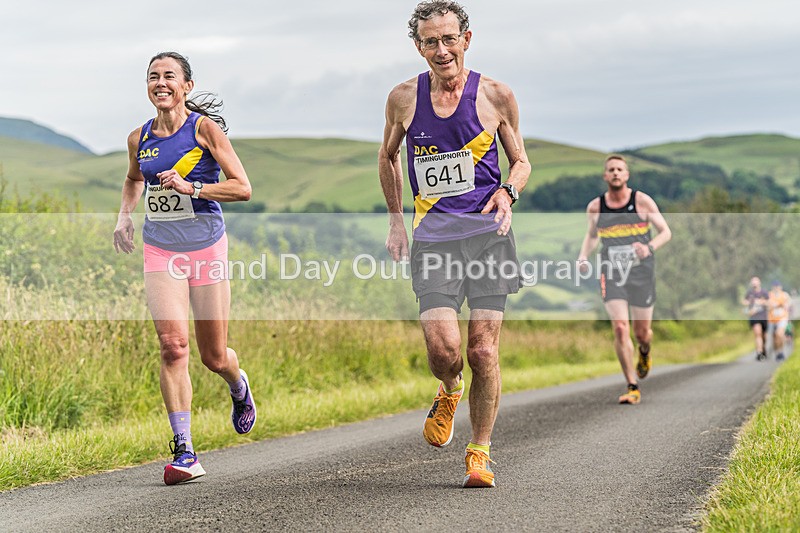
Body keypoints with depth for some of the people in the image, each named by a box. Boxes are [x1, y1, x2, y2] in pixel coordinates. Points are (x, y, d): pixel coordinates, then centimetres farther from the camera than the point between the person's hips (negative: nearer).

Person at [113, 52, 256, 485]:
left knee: (214, 357, 6)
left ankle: (238, 386, 45)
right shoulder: (139, 138, 5)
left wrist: (190, 188, -22)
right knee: (172, 344, -17)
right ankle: (183, 450, -13)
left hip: (206, 248, -2)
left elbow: (242, 188, -11)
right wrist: (124, 216, 9)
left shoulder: (204, 128, -7)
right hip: (160, 252, 2)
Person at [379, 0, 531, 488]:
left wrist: (509, 191, -9)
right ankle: (449, 393, 22)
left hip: (487, 231, 0)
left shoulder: (496, 95, 2)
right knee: (442, 345, -15)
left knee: (483, 350, -4)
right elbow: (388, 156, 23)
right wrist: (395, 221, 16)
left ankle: (480, 452, 14)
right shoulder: (404, 98, 5)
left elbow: (521, 160, 13)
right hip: (432, 234, 1)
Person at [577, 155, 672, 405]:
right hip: (612, 274, 1)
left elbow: (666, 232, -1)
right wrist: (583, 257, 0)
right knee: (620, 329, -14)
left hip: (642, 273, 0)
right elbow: (591, 236, 19)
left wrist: (650, 248, -21)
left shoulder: (642, 201, -5)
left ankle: (645, 352, 48)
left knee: (642, 332, 8)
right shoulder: (595, 207, 2)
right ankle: (633, 388, -5)